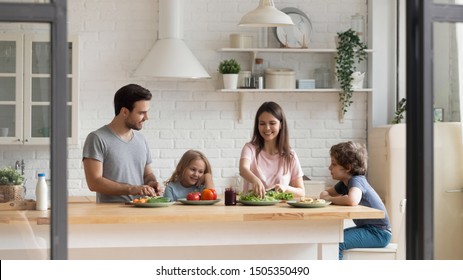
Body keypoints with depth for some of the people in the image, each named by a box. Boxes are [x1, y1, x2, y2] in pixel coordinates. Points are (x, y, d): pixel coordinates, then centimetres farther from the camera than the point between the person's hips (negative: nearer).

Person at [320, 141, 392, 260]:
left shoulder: (356, 181, -19)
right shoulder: (345, 183, 9)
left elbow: (352, 200, -41)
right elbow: (326, 192, 23)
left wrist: (330, 199, -23)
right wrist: (325, 195, -4)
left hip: (378, 233, -10)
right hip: (366, 228, 10)